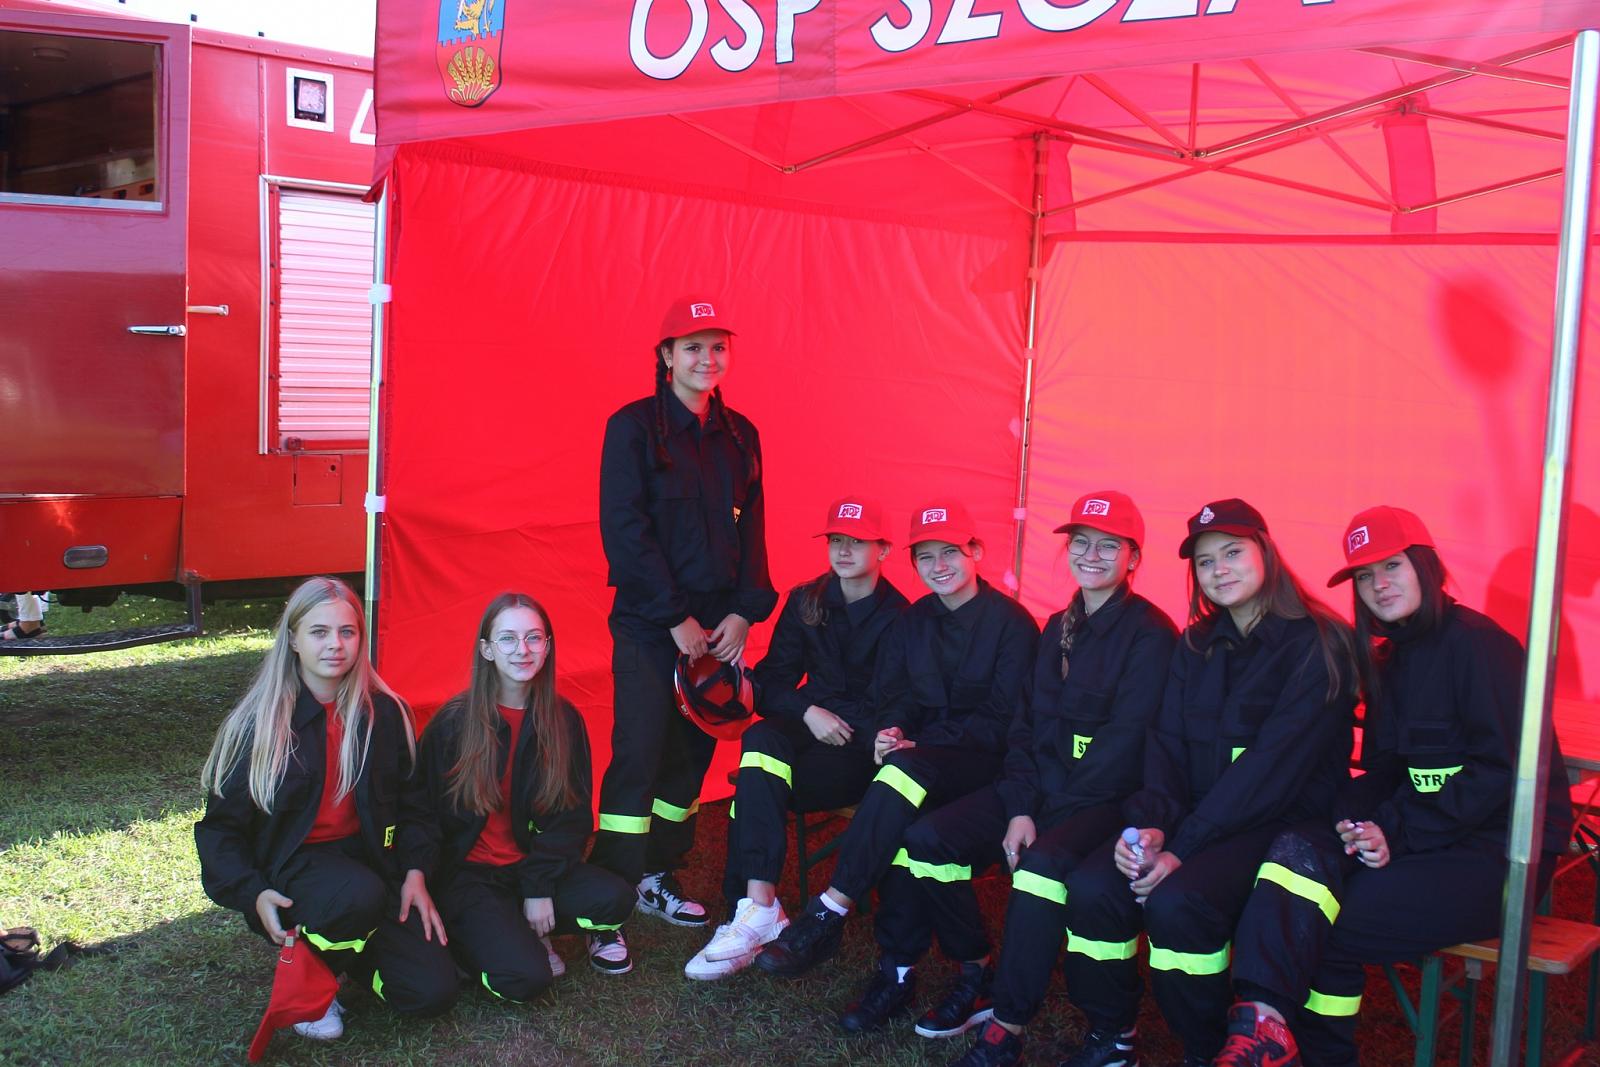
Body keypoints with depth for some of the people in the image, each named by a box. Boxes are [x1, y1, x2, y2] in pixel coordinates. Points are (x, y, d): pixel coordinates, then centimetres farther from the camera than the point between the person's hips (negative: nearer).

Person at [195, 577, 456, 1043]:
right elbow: (222, 824, -3)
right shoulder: (258, 723, -7)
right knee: (359, 895, -39)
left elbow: (407, 804, 13)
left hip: (368, 858, 4)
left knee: (433, 990, -12)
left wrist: (414, 872, -2)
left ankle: (343, 948, 17)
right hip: (289, 868, -4)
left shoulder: (385, 713, 2)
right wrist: (254, 894, -19)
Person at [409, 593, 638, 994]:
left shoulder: (565, 720, 0)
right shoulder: (452, 723, -8)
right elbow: (426, 814, -4)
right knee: (525, 977, -26)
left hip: (534, 865, 4)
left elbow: (572, 817, 1)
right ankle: (472, 937, 6)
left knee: (615, 897, -24)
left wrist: (540, 886, -10)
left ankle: (519, 930, 4)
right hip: (467, 873, -4)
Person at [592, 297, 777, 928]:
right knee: (639, 755, -5)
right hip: (649, 624, -5)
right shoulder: (634, 427, -6)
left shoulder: (739, 435, 11)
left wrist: (746, 610, -1)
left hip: (719, 624, 5)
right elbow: (624, 532, -11)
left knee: (693, 751, 11)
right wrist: (676, 617, -13)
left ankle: (659, 876, 26)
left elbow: (752, 531, 12)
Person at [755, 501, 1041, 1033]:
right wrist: (893, 729, -10)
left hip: (985, 761, -4)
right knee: (902, 828, -30)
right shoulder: (915, 620, 13)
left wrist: (914, 746, -18)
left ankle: (829, 913, -32)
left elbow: (1004, 722, -10)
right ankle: (898, 974, -22)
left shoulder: (1011, 622, -5)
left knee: (907, 770, -36)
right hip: (924, 755, 5)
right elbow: (896, 694, 15)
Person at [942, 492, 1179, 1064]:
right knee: (924, 838, -12)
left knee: (1044, 862, -36)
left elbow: (1125, 741, -15)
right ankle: (979, 974, 6)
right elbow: (1025, 725, 10)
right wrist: (1019, 807, -7)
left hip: (1106, 800, -7)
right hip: (1039, 789, 7)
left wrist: (1043, 814, -18)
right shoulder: (1058, 627, 14)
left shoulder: (1150, 632, -7)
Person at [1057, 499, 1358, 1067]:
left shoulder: (1317, 644, -9)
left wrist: (1184, 846, -22)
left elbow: (1273, 765, -17)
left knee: (1175, 899, -32)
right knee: (1091, 886, -20)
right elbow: (1166, 742, 5)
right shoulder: (1197, 644, 12)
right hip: (1194, 813, 6)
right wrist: (1151, 823, -15)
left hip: (1283, 822, -5)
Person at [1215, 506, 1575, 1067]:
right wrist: (1358, 820, -9)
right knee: (1300, 847, -20)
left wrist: (1399, 833, -19)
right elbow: (1382, 767, 14)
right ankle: (1264, 1019, -23)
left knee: (1319, 927, -23)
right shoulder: (1391, 657, 15)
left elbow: (1502, 770, -17)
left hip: (1497, 852, -7)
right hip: (1421, 837, 7)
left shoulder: (1479, 643, -10)